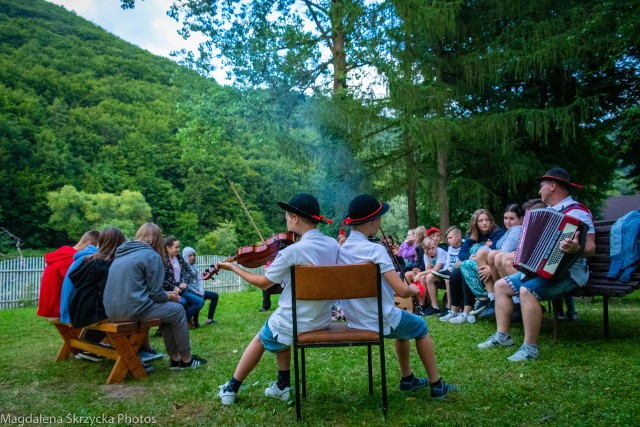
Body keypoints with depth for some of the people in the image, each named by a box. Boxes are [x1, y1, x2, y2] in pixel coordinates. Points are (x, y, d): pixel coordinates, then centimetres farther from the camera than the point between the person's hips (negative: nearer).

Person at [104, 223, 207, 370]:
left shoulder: (123, 253, 18)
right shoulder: (152, 255, -6)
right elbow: (157, 294, -9)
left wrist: (166, 294, 21)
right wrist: (170, 296, 13)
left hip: (112, 311, 8)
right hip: (133, 309, -8)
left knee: (167, 308, 23)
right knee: (177, 310, 11)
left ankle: (175, 358, 24)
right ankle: (186, 359, 19)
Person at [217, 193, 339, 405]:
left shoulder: (293, 250, -23)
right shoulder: (333, 245, -4)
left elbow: (263, 283, -10)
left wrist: (233, 267, 3)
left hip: (294, 324, -6)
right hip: (322, 321, 6)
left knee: (260, 340, 23)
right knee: (279, 330, 32)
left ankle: (231, 389, 37)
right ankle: (283, 385, 32)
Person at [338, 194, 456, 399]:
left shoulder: (341, 249, 0)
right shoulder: (375, 250, -22)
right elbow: (401, 290, -26)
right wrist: (414, 290, -4)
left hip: (355, 321, 7)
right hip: (380, 321, -7)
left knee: (403, 323, 34)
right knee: (420, 326, 23)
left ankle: (407, 378, 42)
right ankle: (436, 385, 30)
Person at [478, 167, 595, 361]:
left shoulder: (577, 212, -14)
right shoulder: (550, 212, 16)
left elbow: (590, 248, -23)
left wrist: (576, 249, -43)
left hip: (567, 272, -10)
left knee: (527, 290, -34)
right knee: (501, 285, 3)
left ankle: (530, 347, -24)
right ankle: (502, 335, 5)